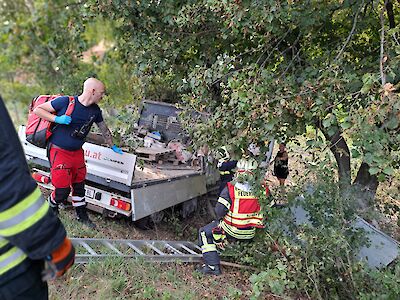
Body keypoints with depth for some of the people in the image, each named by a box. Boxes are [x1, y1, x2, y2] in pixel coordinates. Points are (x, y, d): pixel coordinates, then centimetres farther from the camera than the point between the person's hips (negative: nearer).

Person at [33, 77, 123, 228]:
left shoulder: (95, 110, 1)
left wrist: (113, 147, 25)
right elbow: (37, 109, -10)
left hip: (77, 152, 6)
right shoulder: (65, 101, -17)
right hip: (59, 152, -6)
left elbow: (104, 129, 17)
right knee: (63, 190, -2)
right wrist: (57, 119, -24)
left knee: (79, 185, 16)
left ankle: (82, 215, 34)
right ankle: (51, 206, 30)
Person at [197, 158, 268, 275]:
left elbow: (219, 211, -15)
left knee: (204, 233, 14)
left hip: (231, 231, -5)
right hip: (250, 235, 5)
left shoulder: (230, 188, -18)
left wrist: (220, 218, 8)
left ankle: (213, 265, 6)